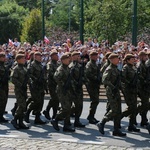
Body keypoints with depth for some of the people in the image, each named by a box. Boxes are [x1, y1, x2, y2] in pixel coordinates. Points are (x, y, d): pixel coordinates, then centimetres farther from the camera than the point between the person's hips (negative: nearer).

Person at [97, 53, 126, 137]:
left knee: (118, 111, 7)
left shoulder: (116, 69, 14)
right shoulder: (109, 69, -14)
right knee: (114, 110, -11)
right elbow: (104, 80, -24)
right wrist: (113, 87, -25)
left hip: (116, 91, 9)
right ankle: (101, 124, 2)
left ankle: (116, 130, 10)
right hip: (111, 92, -9)